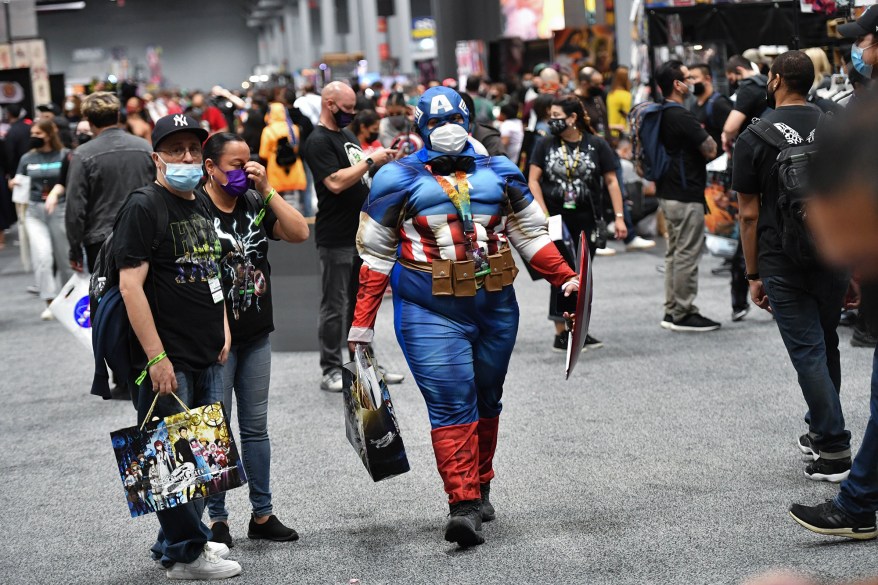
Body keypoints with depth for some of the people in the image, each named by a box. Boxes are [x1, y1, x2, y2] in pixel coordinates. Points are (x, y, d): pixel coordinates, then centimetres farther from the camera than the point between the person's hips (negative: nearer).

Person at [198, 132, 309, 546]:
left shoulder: (255, 203, 9)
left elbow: (300, 233, 0)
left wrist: (267, 190, -6)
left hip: (256, 333, 6)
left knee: (256, 426, 12)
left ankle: (262, 515, 19)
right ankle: (217, 520, 9)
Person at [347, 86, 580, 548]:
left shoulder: (499, 173, 9)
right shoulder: (399, 179, 0)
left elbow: (530, 234, 16)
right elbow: (376, 252, 3)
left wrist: (565, 278, 4)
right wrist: (363, 319, 0)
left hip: (495, 309, 4)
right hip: (430, 314, -4)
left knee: (486, 401, 15)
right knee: (451, 404, -14)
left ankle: (480, 488, 31)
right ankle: (464, 505, -16)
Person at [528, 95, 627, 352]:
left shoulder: (596, 145, 0)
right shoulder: (545, 145, 1)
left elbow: (611, 181, 1)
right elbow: (533, 180, -1)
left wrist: (619, 217, -6)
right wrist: (544, 215, -11)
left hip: (586, 219, 1)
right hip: (556, 218, -1)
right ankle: (560, 334, -3)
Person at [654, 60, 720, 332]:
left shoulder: (659, 115, 10)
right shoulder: (680, 116, -19)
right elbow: (710, 151, -15)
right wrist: (706, 135, 3)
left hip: (667, 192, 10)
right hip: (686, 195, -10)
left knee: (674, 253, 15)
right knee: (687, 254, -3)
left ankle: (672, 311, 20)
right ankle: (683, 314, 1)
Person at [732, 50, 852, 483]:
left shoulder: (755, 138, -6)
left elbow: (749, 214, -5)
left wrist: (753, 275, 2)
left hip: (783, 264, -4)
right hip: (835, 256, 4)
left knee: (808, 353, -1)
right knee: (826, 345, 19)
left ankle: (834, 451, -3)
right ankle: (819, 431, 31)